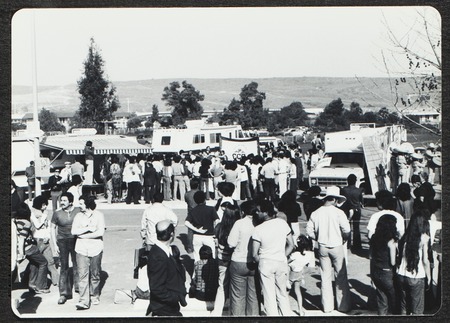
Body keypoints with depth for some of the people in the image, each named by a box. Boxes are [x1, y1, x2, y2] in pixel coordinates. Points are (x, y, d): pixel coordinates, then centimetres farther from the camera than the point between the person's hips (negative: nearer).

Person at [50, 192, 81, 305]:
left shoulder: (78, 211, -3)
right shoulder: (57, 213, -2)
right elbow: (52, 227, 4)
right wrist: (54, 244, -2)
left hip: (76, 241, 1)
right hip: (62, 241, 0)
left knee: (77, 265, 9)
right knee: (64, 267, 0)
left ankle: (78, 287, 27)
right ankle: (63, 293, 4)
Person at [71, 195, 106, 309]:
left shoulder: (99, 215, 0)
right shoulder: (78, 216, 8)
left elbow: (100, 232, -10)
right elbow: (74, 231, -2)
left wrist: (83, 235, -8)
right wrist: (88, 228, -12)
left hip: (95, 249, -1)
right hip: (81, 249, 1)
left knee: (95, 275, 8)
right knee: (83, 275, -7)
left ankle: (95, 297, 26)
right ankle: (84, 301, -10)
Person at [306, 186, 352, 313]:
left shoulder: (315, 213, -2)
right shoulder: (338, 212, -14)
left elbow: (309, 230, 0)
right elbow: (346, 230, -17)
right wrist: (345, 238, 3)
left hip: (322, 247, 4)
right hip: (337, 247, -3)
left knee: (325, 277, 12)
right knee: (341, 277, 8)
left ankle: (327, 306, 17)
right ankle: (343, 305, 15)